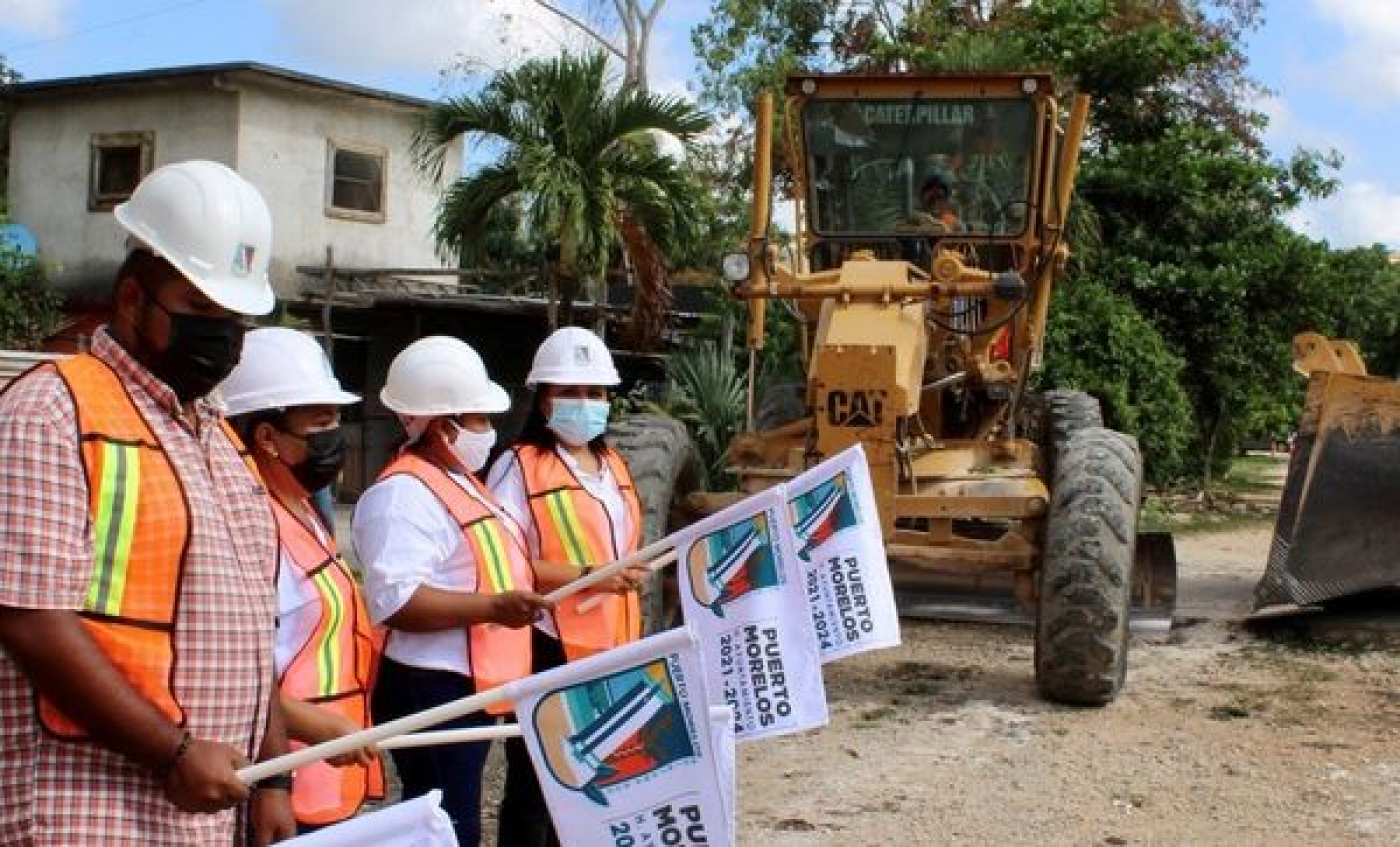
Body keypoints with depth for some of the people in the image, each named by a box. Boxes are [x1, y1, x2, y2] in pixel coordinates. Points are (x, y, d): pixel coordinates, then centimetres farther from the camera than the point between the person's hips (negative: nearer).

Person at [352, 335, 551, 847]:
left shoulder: (457, 480, 16)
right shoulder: (403, 495, -19)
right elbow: (395, 600, -29)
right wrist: (492, 608, -32)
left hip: (470, 688, 10)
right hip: (431, 693, -10)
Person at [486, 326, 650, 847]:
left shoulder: (612, 465, 14)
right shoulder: (519, 466, -10)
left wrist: (630, 573, 13)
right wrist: (585, 577, -23)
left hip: (609, 650, 8)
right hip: (547, 651, -7)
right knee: (535, 784, 1)